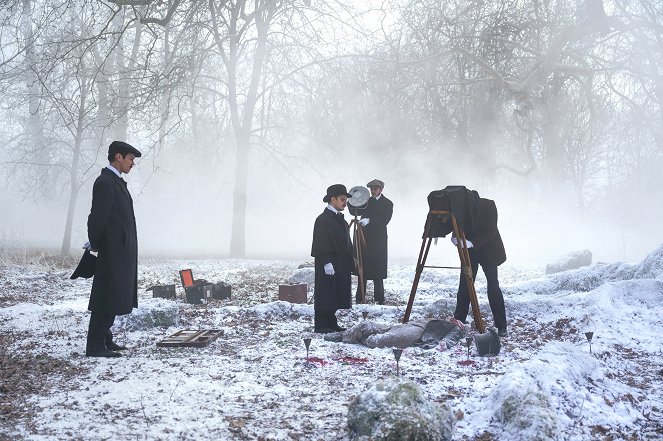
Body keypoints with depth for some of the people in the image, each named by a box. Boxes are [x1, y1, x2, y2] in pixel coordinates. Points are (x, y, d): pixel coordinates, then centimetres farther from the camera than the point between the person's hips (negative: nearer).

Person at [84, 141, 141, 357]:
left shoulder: (116, 182, 17)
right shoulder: (105, 183, -15)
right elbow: (98, 217, -17)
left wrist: (95, 244, 12)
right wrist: (95, 244, -5)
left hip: (122, 252, 10)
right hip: (113, 252, -10)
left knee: (115, 297, 14)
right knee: (106, 299, -6)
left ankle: (104, 340, 23)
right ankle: (95, 346, -1)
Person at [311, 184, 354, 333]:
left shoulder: (339, 218, 17)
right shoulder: (323, 219, -12)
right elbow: (321, 243, -18)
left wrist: (351, 259, 19)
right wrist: (327, 263, -23)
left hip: (340, 265, 9)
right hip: (328, 266, -9)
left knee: (334, 296, 12)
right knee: (325, 294, -4)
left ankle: (331, 323, 20)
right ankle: (321, 325, 2)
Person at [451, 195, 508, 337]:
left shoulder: (488, 205, -21)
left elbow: (491, 232, -23)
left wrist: (472, 243, -35)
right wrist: (455, 237, -25)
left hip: (488, 251, -3)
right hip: (469, 250, 3)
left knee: (493, 286, -6)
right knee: (464, 285, 1)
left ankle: (501, 326, 0)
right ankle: (458, 321, 14)